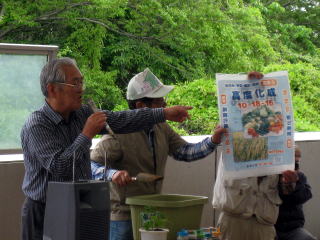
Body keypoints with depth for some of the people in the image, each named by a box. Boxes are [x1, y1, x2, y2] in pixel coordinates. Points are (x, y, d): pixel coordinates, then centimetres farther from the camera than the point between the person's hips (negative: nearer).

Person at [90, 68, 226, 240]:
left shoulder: (162, 129, 6)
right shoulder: (118, 135, -18)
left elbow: (185, 152, 4)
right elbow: (90, 165, -19)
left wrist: (213, 141, -10)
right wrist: (112, 174, -37)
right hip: (123, 218, -7)